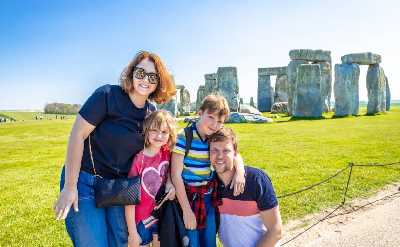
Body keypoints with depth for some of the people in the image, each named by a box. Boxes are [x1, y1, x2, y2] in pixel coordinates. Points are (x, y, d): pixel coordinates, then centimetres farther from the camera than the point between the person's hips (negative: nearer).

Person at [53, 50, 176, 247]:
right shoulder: (107, 95, -17)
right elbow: (77, 135, -17)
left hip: (119, 185, 6)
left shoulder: (151, 112, 1)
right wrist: (69, 187, -17)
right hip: (85, 181, -5)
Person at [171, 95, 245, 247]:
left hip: (209, 197, 5)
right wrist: (186, 210, -14)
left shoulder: (216, 138, 0)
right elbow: (176, 175, -16)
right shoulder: (184, 137, -17)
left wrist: (240, 171, -23)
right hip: (187, 196, -5)